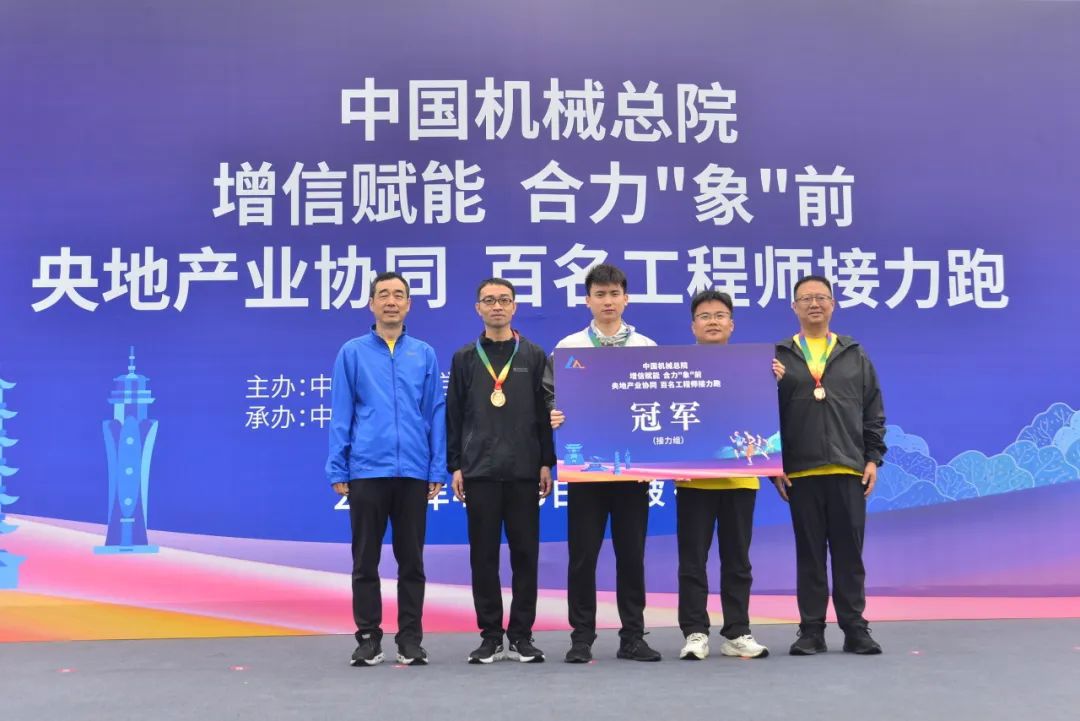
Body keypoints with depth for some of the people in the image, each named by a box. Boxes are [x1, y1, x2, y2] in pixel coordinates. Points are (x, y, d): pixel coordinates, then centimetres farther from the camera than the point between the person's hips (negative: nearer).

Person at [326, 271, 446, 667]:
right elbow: (341, 415, 3)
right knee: (366, 560, 6)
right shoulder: (352, 353, 4)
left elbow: (436, 414, 6)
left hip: (413, 472, 1)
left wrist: (437, 469, 0)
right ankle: (368, 637, 16)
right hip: (366, 471, -1)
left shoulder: (425, 355, 7)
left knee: (411, 559, 7)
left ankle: (410, 638, 17)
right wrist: (337, 470, -2)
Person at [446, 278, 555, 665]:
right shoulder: (465, 358, 8)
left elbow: (545, 412, 6)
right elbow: (454, 415, 7)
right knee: (483, 555, 3)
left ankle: (521, 636, 12)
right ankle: (490, 635, 12)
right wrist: (455, 466, 1)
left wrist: (546, 462, 0)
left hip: (524, 472, 0)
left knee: (525, 553, 3)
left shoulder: (534, 356, 7)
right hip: (479, 472, 0)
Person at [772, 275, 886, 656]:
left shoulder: (855, 356, 13)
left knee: (849, 553, 4)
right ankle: (811, 630, 11)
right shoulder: (779, 358, 7)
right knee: (809, 554, 5)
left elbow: (874, 413, 12)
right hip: (800, 473, -1)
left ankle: (855, 628, 12)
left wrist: (873, 458, 3)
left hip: (848, 470, 1)